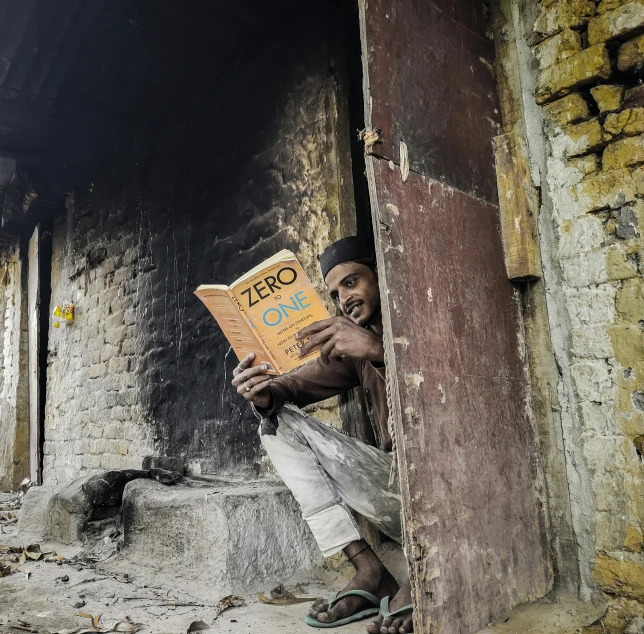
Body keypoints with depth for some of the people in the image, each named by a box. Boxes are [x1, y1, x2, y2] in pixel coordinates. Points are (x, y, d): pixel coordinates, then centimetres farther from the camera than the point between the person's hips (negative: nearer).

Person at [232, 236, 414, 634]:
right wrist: (266, 396, -19)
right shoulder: (351, 344, 8)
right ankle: (369, 570, -12)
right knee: (279, 422, -2)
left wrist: (380, 349, -38)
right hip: (394, 483, 6)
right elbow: (299, 383, 4)